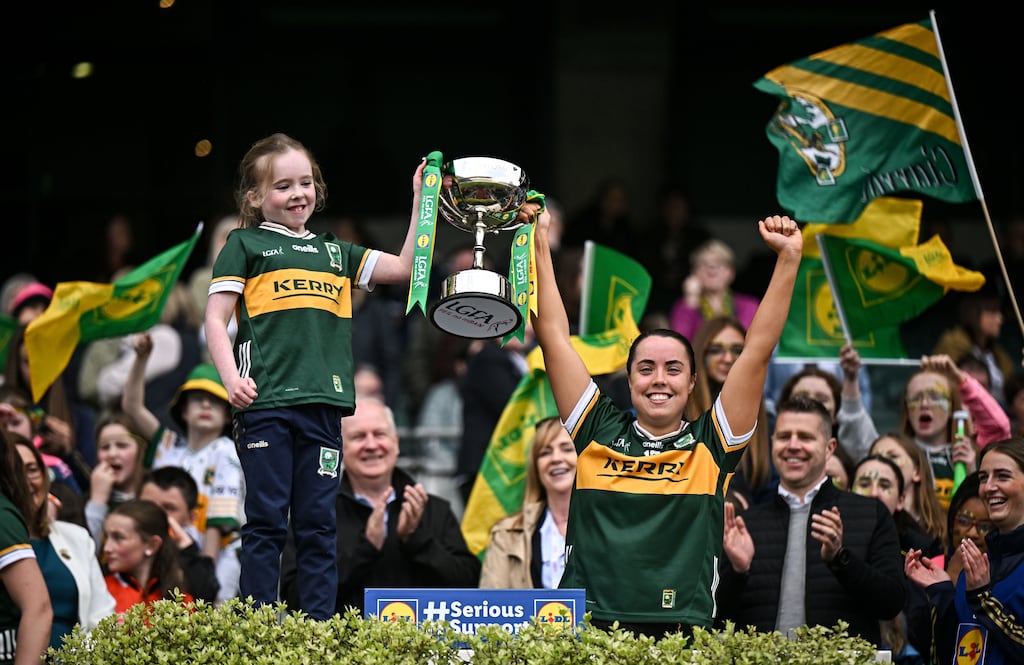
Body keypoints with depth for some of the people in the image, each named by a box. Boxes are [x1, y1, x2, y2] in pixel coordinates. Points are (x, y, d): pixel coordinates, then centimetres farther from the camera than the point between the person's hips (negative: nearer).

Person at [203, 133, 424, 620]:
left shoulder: (334, 252, 21)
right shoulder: (246, 244, 8)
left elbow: (404, 268, 18)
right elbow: (216, 320, 2)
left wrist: (421, 199, 13)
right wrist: (231, 379, -12)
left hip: (322, 403, 4)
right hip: (265, 401, -4)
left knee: (318, 522, 4)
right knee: (267, 521, -3)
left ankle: (320, 625, 6)